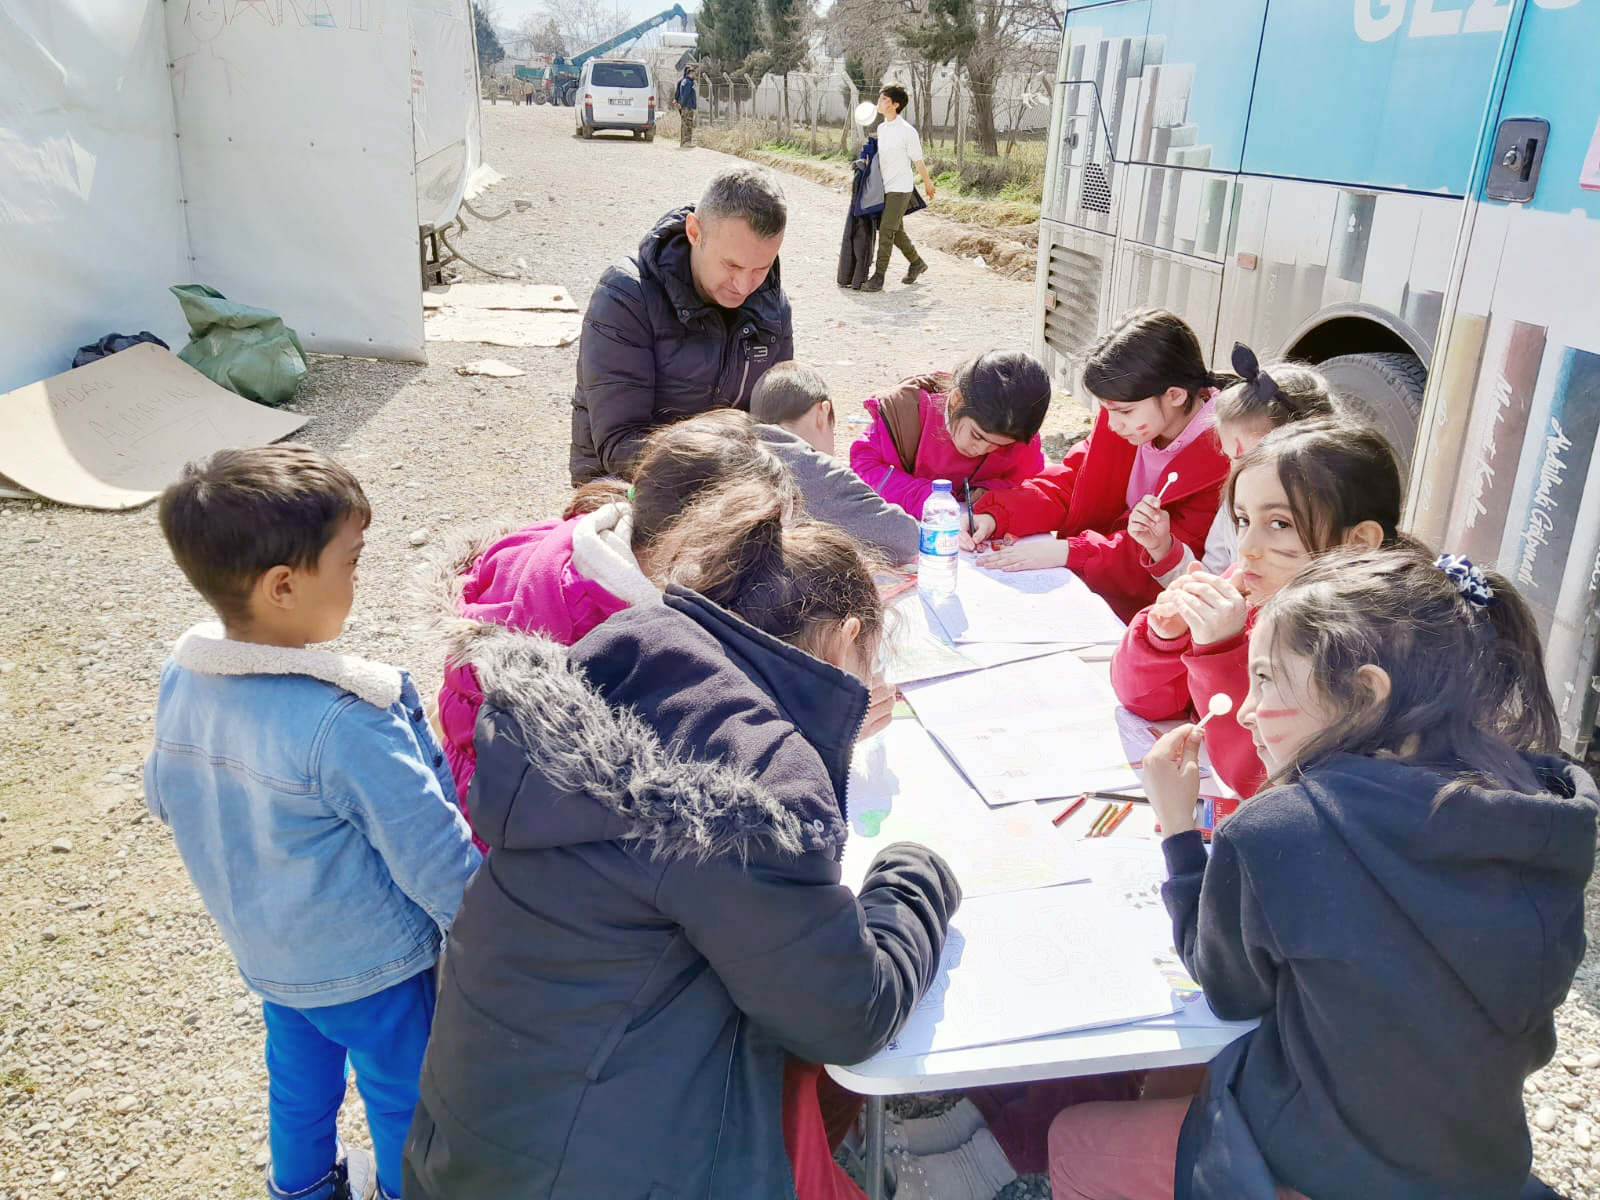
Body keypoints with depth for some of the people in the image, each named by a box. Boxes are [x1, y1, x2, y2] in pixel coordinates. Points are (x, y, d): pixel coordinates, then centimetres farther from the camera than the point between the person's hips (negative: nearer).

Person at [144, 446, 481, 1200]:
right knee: (403, 1096, 19)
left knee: (298, 1076, 31)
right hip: (368, 963, -7)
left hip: (264, 953, 7)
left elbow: (164, 796, 6)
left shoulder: (181, 682, -13)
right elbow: (430, 853, -28)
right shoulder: (343, 722, -36)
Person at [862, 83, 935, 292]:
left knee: (886, 230, -12)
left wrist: (928, 185, 4)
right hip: (885, 188, 8)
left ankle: (878, 277, -10)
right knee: (895, 230, 16)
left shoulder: (907, 131, -14)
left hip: (900, 189, -8)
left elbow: (918, 161, -5)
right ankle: (917, 263, 34)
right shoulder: (881, 128, 8)